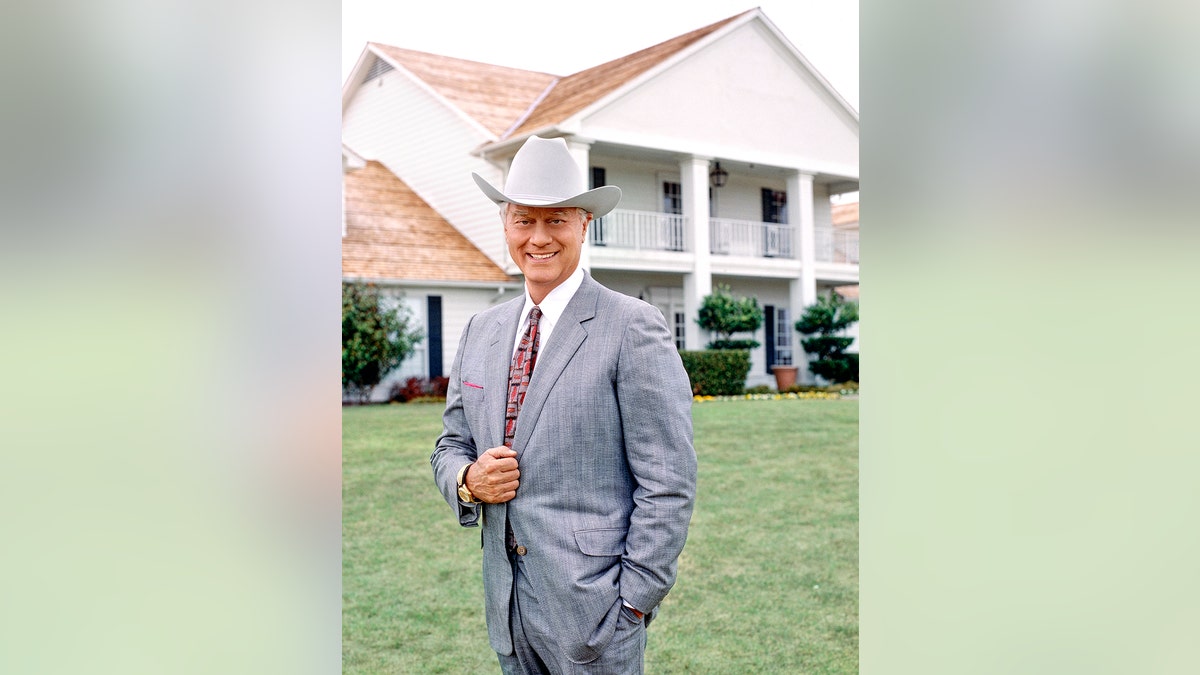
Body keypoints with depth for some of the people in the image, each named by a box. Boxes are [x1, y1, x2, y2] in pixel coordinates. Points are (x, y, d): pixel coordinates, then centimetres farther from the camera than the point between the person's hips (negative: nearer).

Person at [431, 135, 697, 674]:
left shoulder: (634, 328, -12)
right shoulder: (480, 331, 7)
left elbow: (668, 485, -13)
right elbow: (451, 444, 14)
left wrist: (633, 603, -12)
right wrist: (467, 479, -7)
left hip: (592, 607, -5)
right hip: (506, 604, 6)